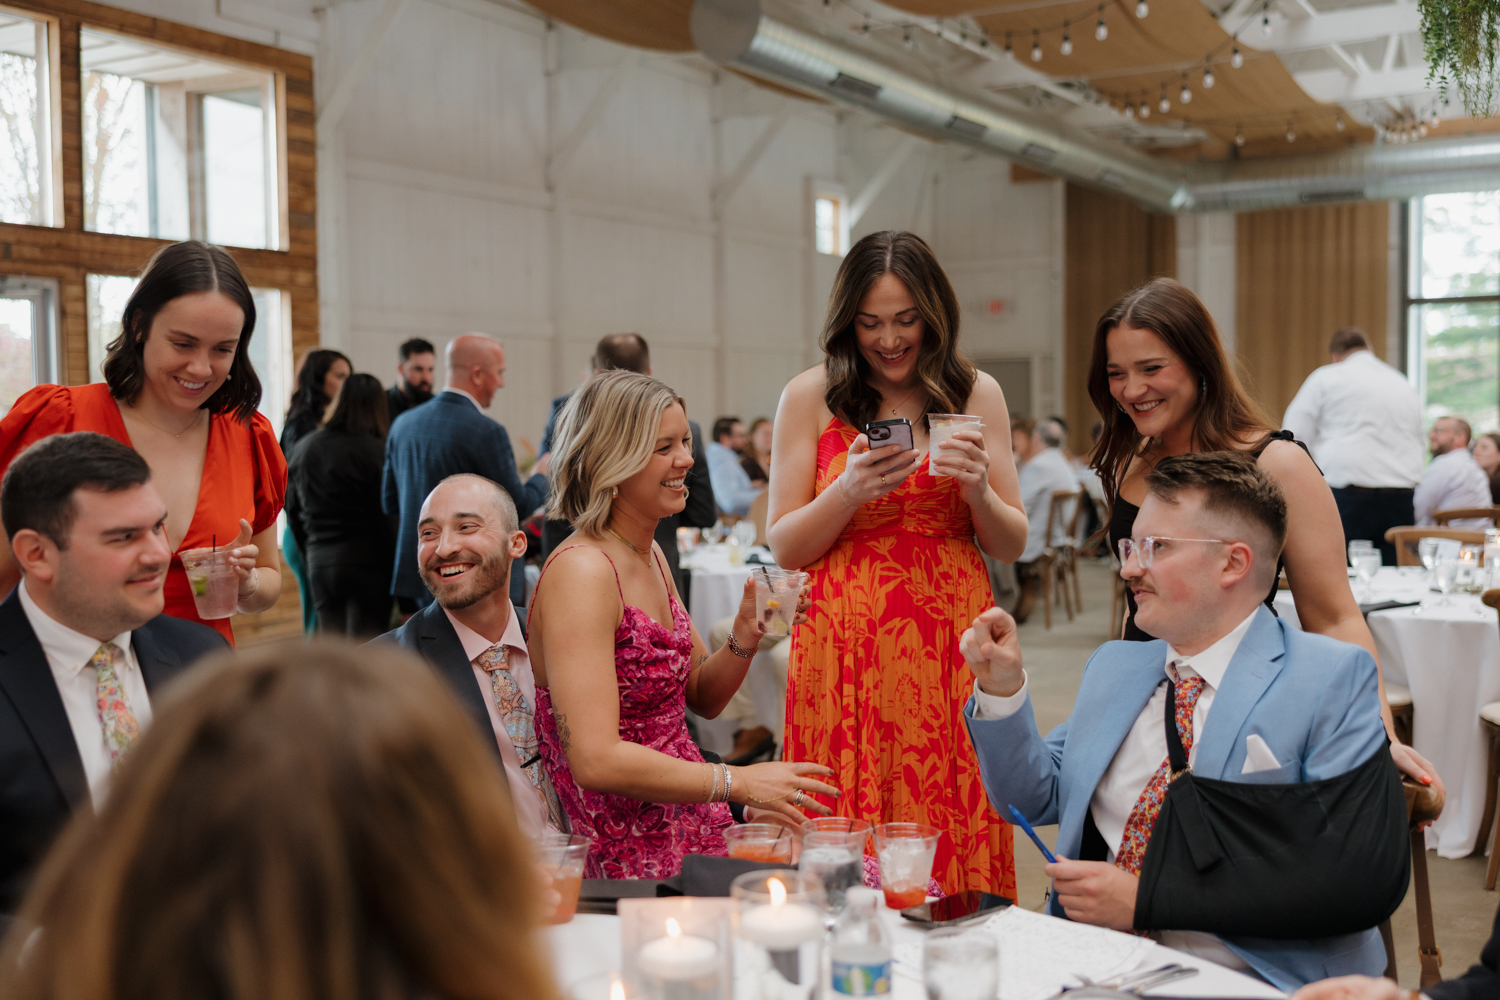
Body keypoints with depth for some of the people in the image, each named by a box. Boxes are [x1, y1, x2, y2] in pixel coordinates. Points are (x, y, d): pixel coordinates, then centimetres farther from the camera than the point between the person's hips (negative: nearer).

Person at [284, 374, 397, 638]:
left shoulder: (303, 449, 8)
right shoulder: (376, 450, -10)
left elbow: (293, 513, 14)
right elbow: (388, 517, -11)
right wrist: (398, 573, -5)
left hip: (319, 563, 5)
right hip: (367, 560, -5)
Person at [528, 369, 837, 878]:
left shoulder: (650, 555, 10)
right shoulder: (580, 571, -18)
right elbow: (596, 760, -25)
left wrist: (746, 635, -2)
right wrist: (740, 783, -22)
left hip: (692, 827, 8)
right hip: (631, 861, -8)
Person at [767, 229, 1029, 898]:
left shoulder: (975, 393, 7)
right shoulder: (809, 396, 2)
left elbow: (1012, 546, 9)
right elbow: (783, 549, 2)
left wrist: (977, 491, -11)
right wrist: (849, 491, -14)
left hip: (951, 647, 1)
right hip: (844, 649, -1)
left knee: (953, 838, 2)